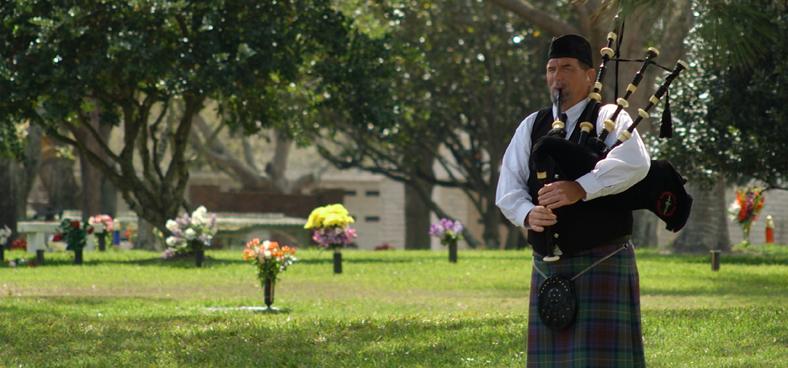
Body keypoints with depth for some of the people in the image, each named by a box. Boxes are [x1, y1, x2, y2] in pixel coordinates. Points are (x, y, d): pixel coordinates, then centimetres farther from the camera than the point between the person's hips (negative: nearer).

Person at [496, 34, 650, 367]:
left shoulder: (608, 119, -1)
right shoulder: (531, 127, 13)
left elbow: (635, 163, -22)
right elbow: (508, 188, 5)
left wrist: (580, 188, -33)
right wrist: (528, 214, -17)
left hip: (603, 264, -5)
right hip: (548, 267, 5)